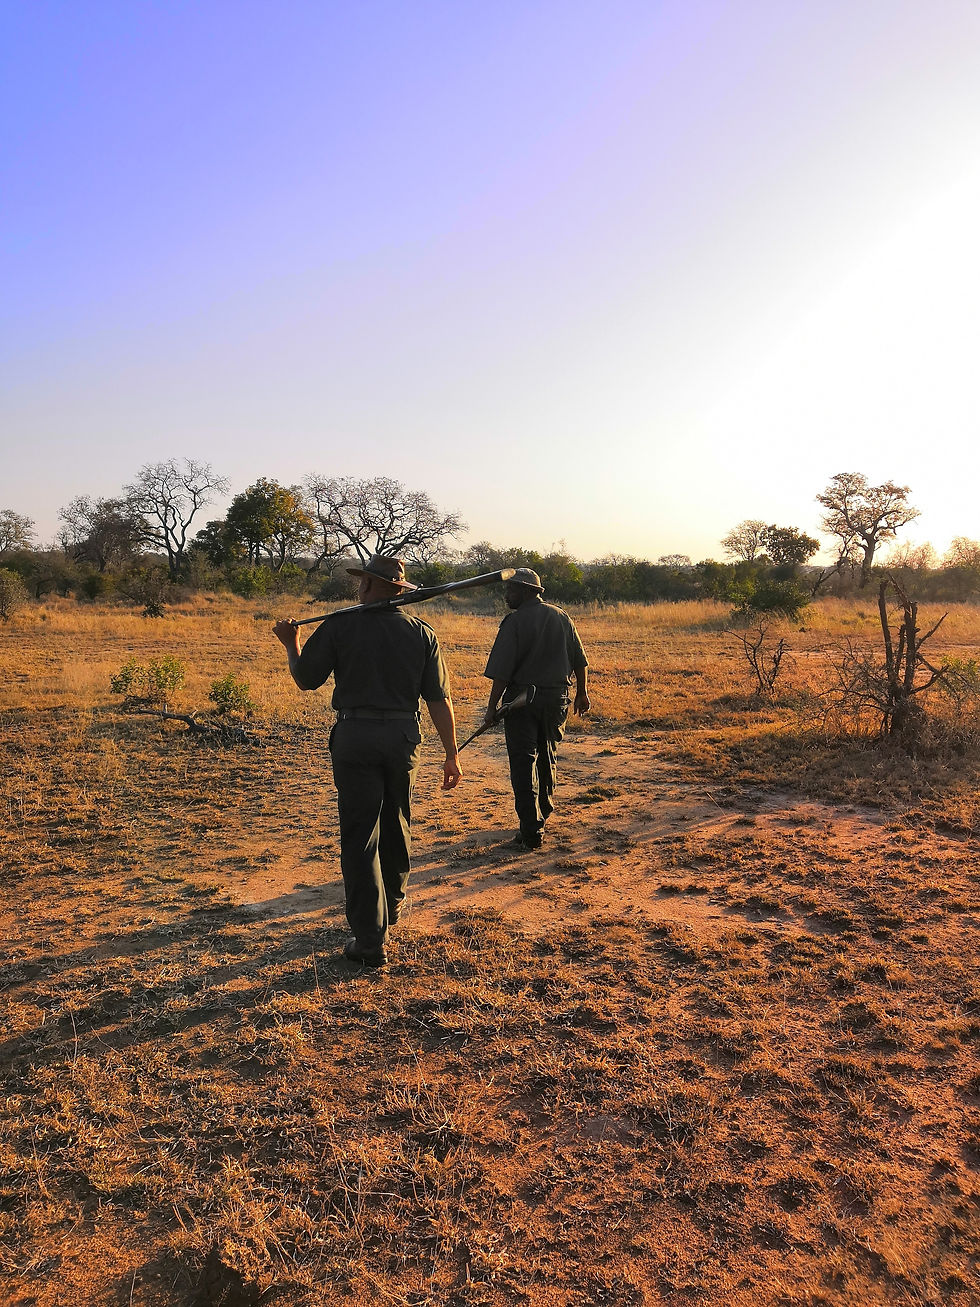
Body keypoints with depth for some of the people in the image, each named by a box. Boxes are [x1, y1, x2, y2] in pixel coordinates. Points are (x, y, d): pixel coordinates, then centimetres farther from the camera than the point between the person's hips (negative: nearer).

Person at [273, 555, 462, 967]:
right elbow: (439, 700, 0)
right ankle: (392, 903, 44)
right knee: (396, 824, 23)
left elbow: (305, 679, 1)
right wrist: (451, 755, 5)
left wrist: (290, 642, 20)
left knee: (360, 837, 2)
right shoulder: (421, 632, 1)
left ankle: (371, 941, 3)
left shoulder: (339, 626, -6)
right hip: (403, 738, 4)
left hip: (354, 737, -3)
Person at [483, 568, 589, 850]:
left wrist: (492, 707, -11)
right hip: (557, 697, 6)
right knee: (547, 757, 22)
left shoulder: (514, 621, -11)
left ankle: (531, 832, -4)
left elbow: (502, 670, -16)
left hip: (522, 699, -5)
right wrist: (582, 693, 19)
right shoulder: (561, 616, 6)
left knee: (523, 763, -1)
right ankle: (543, 813, 39)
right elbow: (580, 660, 10)